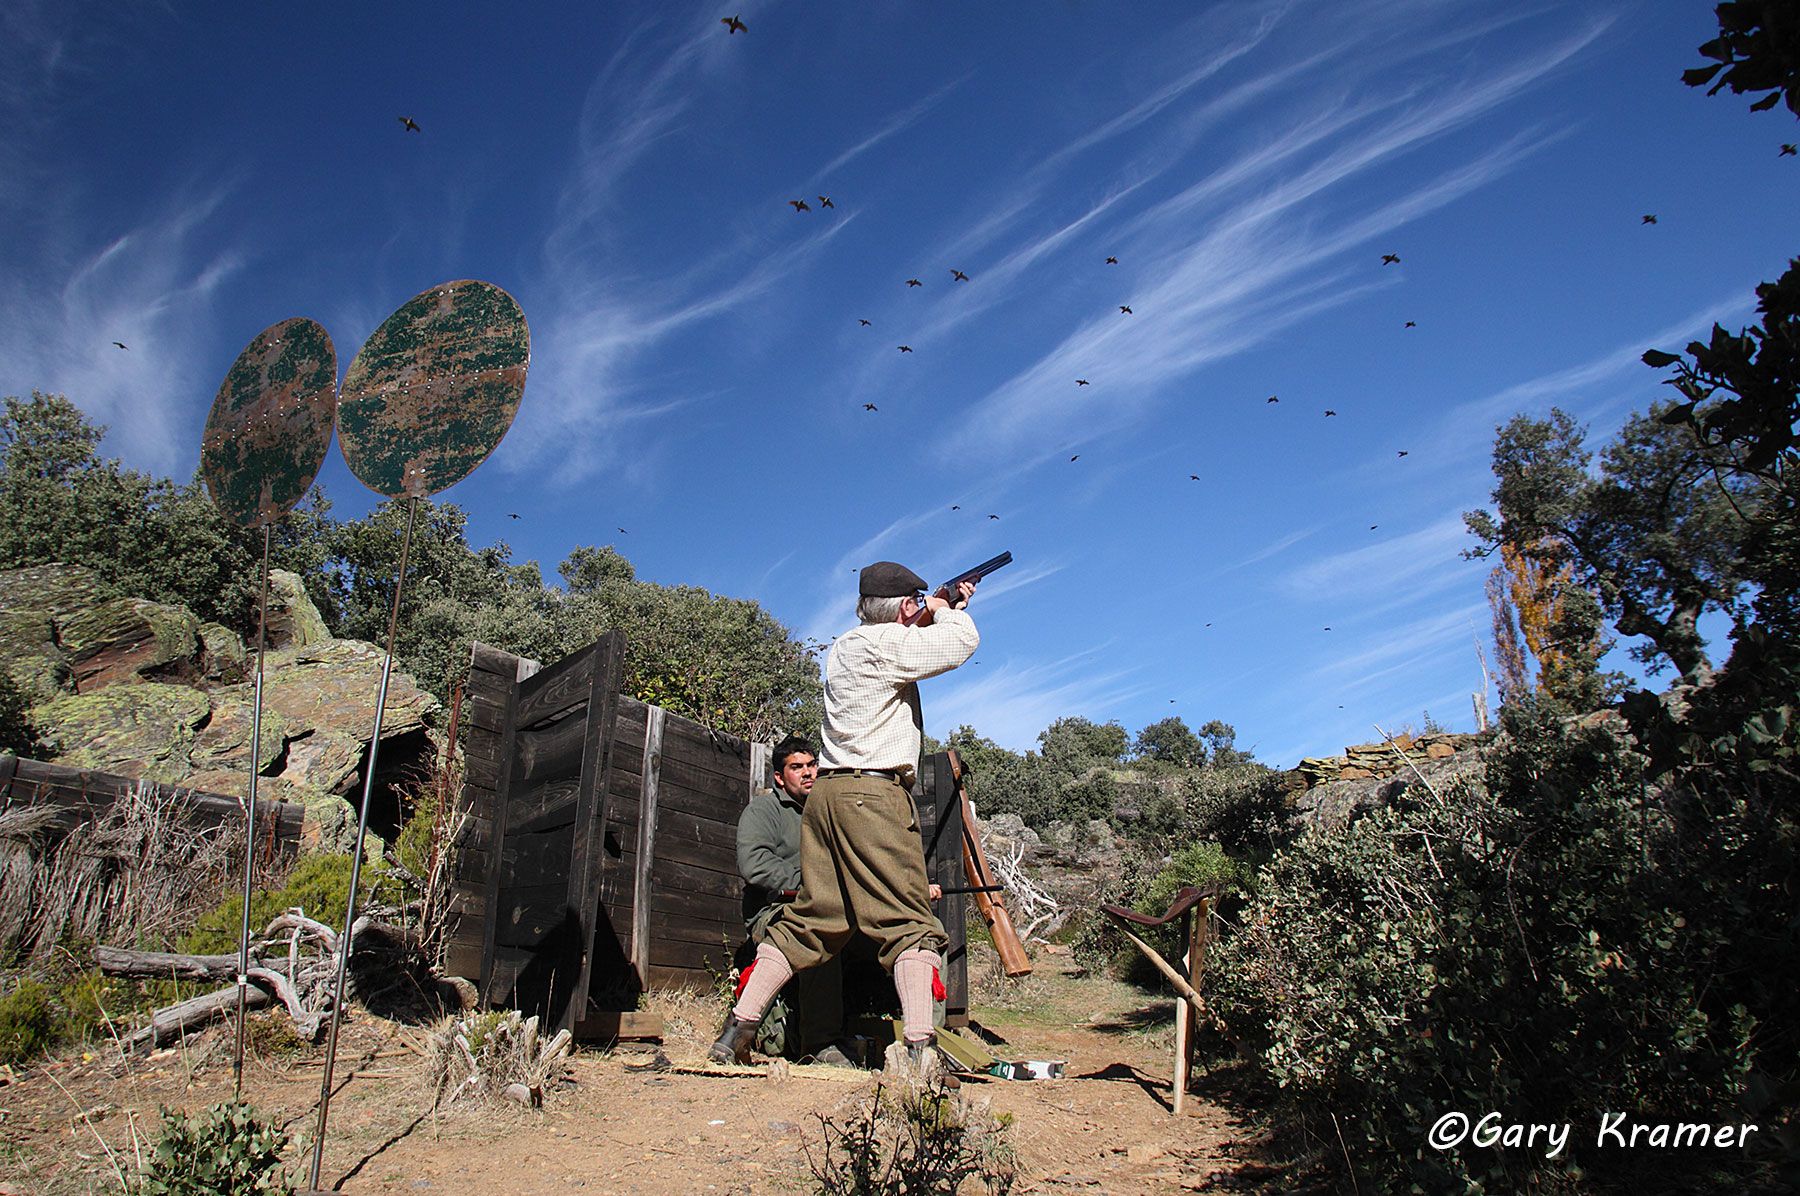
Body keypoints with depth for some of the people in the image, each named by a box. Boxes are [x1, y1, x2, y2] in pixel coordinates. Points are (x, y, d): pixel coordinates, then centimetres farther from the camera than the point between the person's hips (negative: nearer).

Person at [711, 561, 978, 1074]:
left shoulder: (845, 647, 20)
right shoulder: (883, 642, -7)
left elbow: (920, 650, 33)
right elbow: (962, 643, -10)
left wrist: (947, 611, 28)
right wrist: (946, 611, 10)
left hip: (828, 793, 9)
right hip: (874, 794, -9)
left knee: (811, 918, 12)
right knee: (909, 921, -8)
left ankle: (736, 1031, 12)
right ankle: (920, 1047, -17)